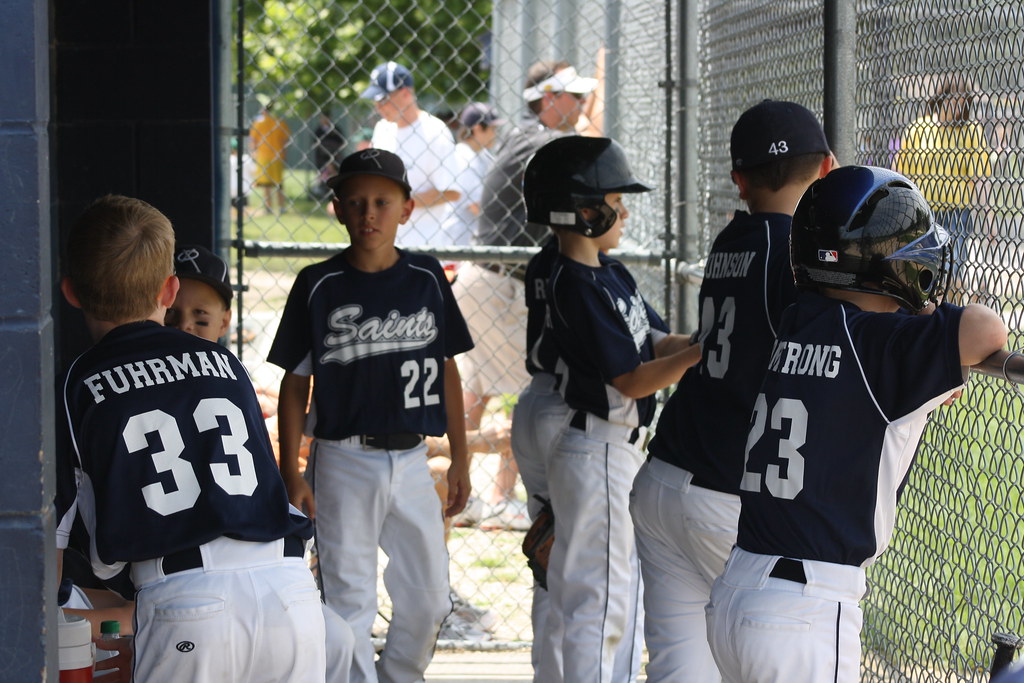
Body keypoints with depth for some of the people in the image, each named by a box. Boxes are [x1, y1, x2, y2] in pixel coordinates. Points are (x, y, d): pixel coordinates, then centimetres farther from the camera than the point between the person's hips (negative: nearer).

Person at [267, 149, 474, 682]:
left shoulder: (427, 278, 4)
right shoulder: (319, 285, -4)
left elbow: (446, 370, 10)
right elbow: (295, 383, -2)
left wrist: (460, 458, 9)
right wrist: (291, 473, -7)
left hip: (411, 460, 3)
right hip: (344, 462, -3)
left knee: (428, 600, 7)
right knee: (349, 603, 0)